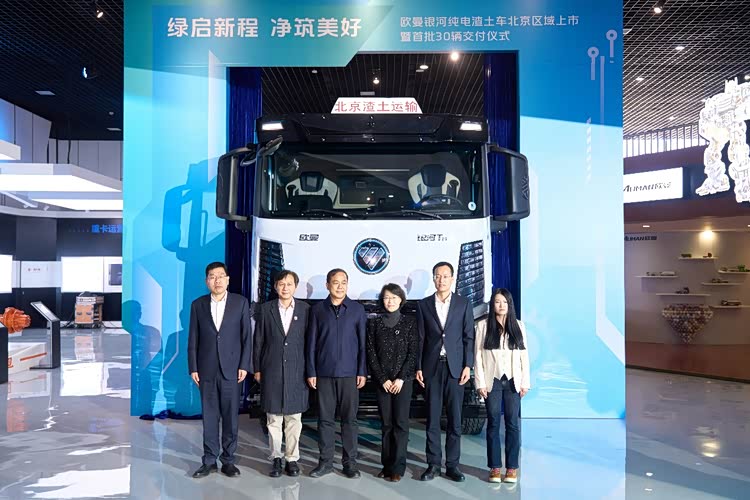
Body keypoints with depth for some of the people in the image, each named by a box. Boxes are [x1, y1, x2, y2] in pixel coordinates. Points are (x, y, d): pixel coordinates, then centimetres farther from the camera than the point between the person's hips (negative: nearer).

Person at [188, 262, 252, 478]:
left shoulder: (240, 302, 1)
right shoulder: (198, 304, 5)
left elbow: (247, 336, 0)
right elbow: (193, 339, 5)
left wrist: (244, 365, -6)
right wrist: (193, 368, 0)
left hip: (231, 369, -1)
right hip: (207, 370, 1)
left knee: (230, 417, 5)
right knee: (209, 416, 7)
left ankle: (228, 460, 16)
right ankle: (209, 461, 17)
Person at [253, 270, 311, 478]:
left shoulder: (305, 309, 2)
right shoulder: (266, 309, 3)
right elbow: (258, 341, 5)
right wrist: (257, 369, 3)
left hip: (296, 371, 0)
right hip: (272, 371, 0)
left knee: (294, 418, 6)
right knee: (273, 418, 6)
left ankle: (292, 459, 16)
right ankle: (276, 458, 18)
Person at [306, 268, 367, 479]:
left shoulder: (357, 309, 2)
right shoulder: (317, 309, 3)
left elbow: (363, 342, 2)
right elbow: (311, 342, 4)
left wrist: (362, 372, -4)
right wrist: (311, 372, 0)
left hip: (349, 373, 0)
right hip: (324, 373, 1)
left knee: (349, 419, 5)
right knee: (325, 419, 6)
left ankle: (350, 461, 16)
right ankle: (325, 461, 17)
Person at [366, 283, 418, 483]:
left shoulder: (409, 323, 2)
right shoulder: (374, 323, 6)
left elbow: (413, 353, -2)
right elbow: (371, 354, 3)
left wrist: (401, 378, -9)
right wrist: (383, 379, -5)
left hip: (403, 380, -1)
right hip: (382, 381, 2)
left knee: (400, 422, -3)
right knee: (386, 423, 4)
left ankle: (398, 466, 2)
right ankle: (387, 464, 12)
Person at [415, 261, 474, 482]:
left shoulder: (463, 304, 5)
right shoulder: (423, 304, 6)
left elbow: (469, 337, 3)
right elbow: (420, 338, 5)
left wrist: (467, 366, -4)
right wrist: (418, 367, 0)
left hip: (455, 367, 0)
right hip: (432, 367, 1)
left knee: (455, 419, 4)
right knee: (432, 418, 5)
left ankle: (452, 464, 13)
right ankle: (433, 464, 13)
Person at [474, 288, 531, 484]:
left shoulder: (518, 326, 7)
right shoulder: (483, 326, 2)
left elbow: (524, 355, 6)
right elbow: (478, 356, 0)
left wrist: (525, 382, 1)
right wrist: (480, 383, -6)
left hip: (513, 381, 1)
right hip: (493, 381, -1)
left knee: (512, 424, 2)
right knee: (493, 424, 4)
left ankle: (512, 467, 11)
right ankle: (495, 467, 12)